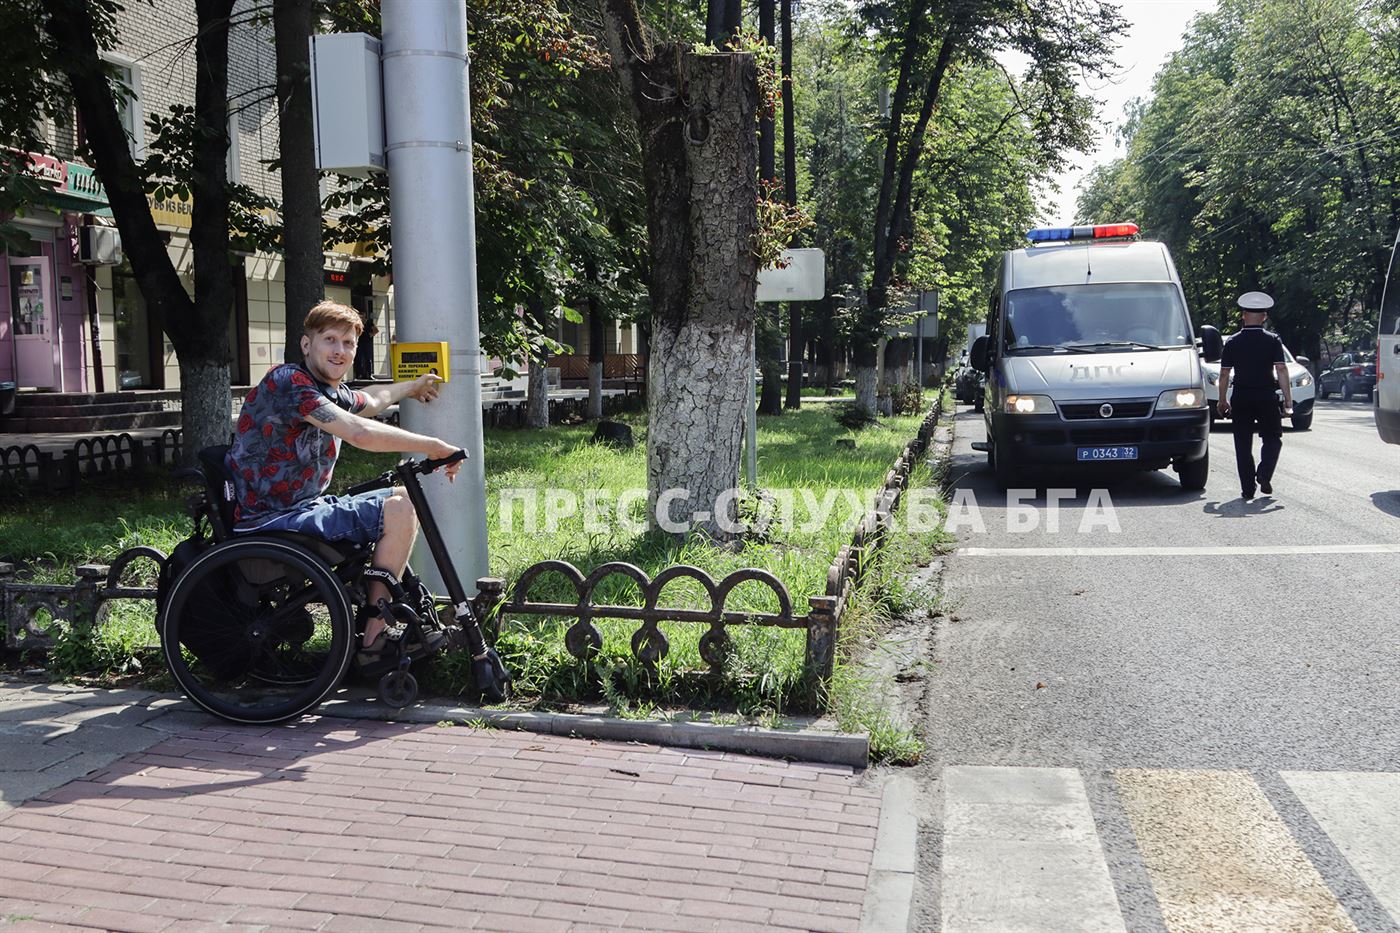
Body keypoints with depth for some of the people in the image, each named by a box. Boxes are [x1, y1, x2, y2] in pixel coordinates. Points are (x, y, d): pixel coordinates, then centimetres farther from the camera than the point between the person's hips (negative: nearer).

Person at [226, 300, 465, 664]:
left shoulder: (334, 393, 11)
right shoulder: (288, 381, -18)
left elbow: (371, 400, 36)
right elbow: (360, 432, -30)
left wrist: (412, 387, 52)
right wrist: (433, 447, -22)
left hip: (299, 509, 10)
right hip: (269, 522, -10)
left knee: (403, 498, 16)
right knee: (399, 508, -16)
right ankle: (374, 639, -10)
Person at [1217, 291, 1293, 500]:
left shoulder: (1232, 342, 0)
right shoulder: (1273, 341, -4)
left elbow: (1224, 374, 0)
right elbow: (1281, 370, -9)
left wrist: (1222, 400, 9)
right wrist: (1288, 399, -6)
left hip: (1241, 398, 1)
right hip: (1266, 397, -1)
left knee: (1243, 444, 6)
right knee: (1272, 438, 15)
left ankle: (1247, 489, 4)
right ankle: (1264, 474, -7)